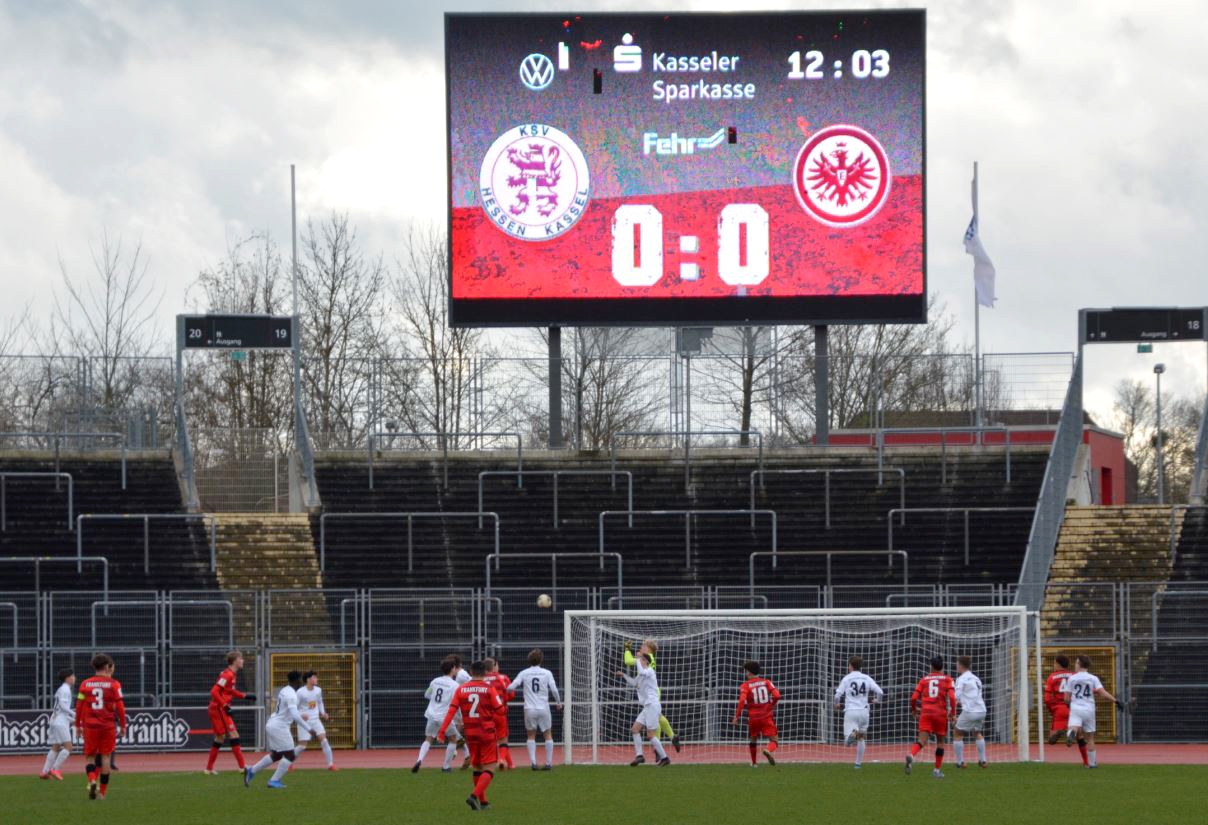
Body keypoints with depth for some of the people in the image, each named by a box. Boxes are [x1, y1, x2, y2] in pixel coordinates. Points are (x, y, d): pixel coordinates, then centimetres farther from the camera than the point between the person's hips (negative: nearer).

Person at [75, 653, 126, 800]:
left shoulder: (85, 684, 2)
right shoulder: (114, 685, -3)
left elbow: (79, 706, 3)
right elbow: (120, 707, -4)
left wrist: (78, 725, 13)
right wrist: (123, 726, 6)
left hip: (90, 726, 1)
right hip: (108, 725, -1)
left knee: (89, 755, 10)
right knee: (105, 756, 8)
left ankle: (92, 779, -18)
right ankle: (103, 791, 10)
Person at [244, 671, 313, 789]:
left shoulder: (284, 691, 9)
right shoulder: (291, 695, -20)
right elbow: (295, 715, -29)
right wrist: (308, 728, -26)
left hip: (272, 725, 9)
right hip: (279, 727, -9)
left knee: (276, 755, 20)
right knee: (290, 755, -2)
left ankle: (251, 771, 23)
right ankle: (274, 780, -2)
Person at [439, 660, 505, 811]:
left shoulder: (460, 689, 1)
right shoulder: (489, 689, -7)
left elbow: (451, 711, -5)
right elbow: (500, 710, -6)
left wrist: (442, 731, -5)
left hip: (470, 735, 4)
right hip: (487, 734, -4)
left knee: (477, 768, 18)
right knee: (488, 769, -2)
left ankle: (482, 802, 23)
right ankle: (475, 796, -22)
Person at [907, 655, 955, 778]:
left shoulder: (924, 679, 11)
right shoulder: (947, 679, 6)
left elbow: (914, 697, 4)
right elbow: (952, 696, -8)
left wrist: (914, 711, 21)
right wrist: (953, 713, -1)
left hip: (925, 713, 1)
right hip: (941, 713, -1)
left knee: (922, 740, -8)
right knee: (940, 741, 16)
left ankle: (911, 755, -39)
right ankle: (937, 770, 17)